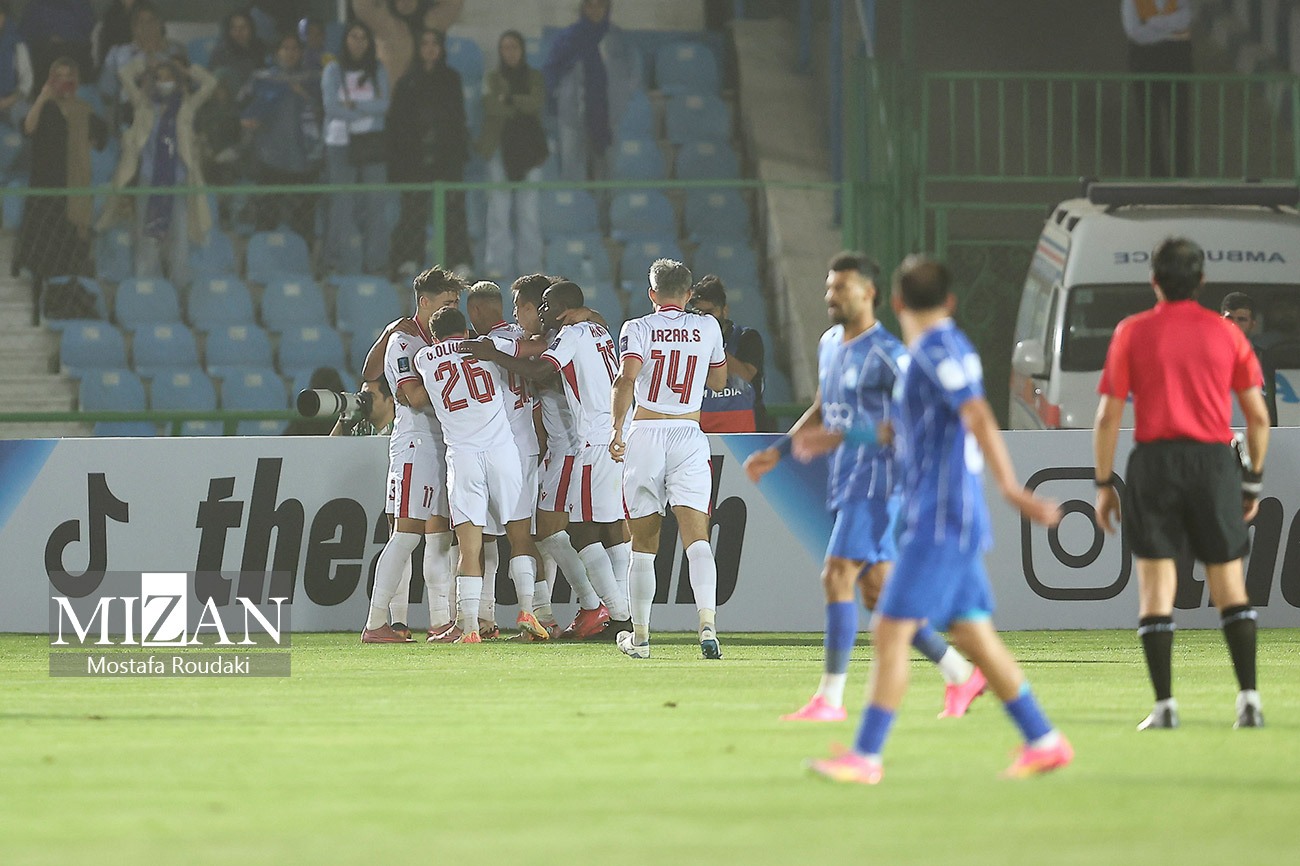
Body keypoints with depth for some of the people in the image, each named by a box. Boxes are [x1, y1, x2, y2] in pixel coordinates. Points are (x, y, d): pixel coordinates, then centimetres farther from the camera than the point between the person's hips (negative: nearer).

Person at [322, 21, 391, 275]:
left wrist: (354, 105, -11)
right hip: (341, 140, -2)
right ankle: (339, 261, -3)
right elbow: (331, 107, -8)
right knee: (341, 201, -6)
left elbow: (383, 104, -2)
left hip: (372, 142, 2)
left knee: (375, 201, -3)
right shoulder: (334, 71, 4)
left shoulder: (378, 70, 10)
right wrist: (368, 110, -6)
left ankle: (375, 260, 1)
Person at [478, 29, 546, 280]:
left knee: (529, 210, -1)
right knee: (499, 208, -4)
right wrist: (521, 107, -8)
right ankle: (497, 265, -2)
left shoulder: (534, 78, 13)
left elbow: (537, 101, -6)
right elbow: (492, 106, -9)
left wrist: (509, 99, -13)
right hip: (500, 149, -1)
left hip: (529, 149, 1)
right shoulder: (492, 78, 8)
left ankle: (530, 264, 2)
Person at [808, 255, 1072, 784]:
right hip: (950, 521, 9)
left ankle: (866, 756, -11)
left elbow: (978, 417, -25)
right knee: (973, 637, 11)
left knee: (891, 631, -10)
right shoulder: (933, 351, 17)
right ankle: (1043, 741, 14)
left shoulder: (937, 351, -12)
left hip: (941, 522, -9)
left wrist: (1009, 486, -35)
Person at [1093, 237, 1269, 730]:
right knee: (1229, 582, 9)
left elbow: (1108, 416, -1)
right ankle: (1249, 698, 0)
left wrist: (1104, 482, 6)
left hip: (1154, 460, -1)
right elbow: (1258, 416, 6)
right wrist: (1254, 478, 16)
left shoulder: (1132, 333, 1)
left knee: (1156, 583, 3)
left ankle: (1164, 704, -3)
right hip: (1215, 459, 1)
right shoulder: (1226, 334, 5)